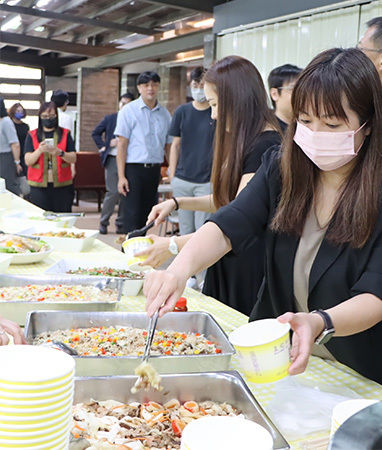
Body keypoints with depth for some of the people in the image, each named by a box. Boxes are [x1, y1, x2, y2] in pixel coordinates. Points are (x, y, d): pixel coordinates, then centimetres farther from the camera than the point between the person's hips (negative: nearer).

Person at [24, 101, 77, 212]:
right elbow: (28, 161, -2)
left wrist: (60, 153, -18)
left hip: (62, 185, 0)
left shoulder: (65, 134, 9)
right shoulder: (32, 135, 8)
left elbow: (73, 159, 1)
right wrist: (39, 150, -20)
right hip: (39, 186, 0)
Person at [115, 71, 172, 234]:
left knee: (146, 217, 10)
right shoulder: (129, 111, -2)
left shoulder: (164, 114, 9)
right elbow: (122, 144, -5)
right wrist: (121, 176, -12)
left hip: (154, 170, 4)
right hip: (133, 168, -4)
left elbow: (168, 146, 14)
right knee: (132, 219, -6)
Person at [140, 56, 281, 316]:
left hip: (252, 266, -9)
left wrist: (173, 245, -22)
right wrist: (177, 203, 9)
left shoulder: (266, 145, -19)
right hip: (227, 265, 9)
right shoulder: (243, 140, 12)